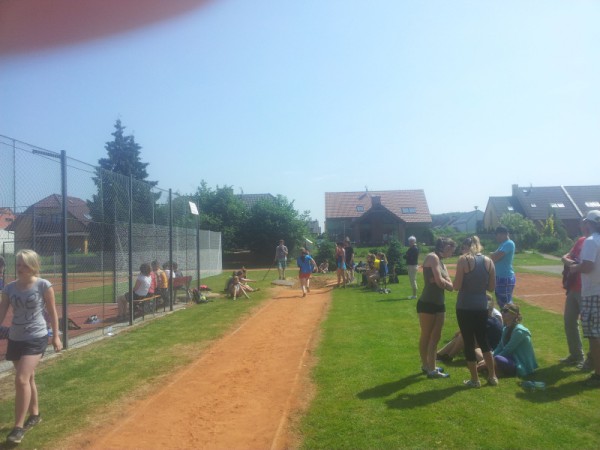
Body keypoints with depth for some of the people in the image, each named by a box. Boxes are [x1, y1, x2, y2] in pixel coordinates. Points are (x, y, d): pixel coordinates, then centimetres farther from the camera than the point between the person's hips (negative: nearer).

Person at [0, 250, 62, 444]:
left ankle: (18, 426, -2)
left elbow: (52, 312, -3)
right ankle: (35, 415, 35)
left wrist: (56, 336, -1)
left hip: (36, 338, -5)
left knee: (22, 379, -14)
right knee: (28, 378, 17)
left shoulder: (43, 285, -11)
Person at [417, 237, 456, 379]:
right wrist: (447, 283, 1)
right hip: (427, 303, -9)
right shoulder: (432, 257, -12)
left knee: (435, 337, 13)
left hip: (439, 303, 9)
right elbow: (440, 282, -18)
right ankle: (426, 366, 15)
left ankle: (430, 367, 24)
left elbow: (449, 284, 5)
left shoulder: (441, 261, 15)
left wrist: (443, 282, -14)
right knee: (426, 336, 5)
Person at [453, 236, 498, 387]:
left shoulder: (463, 260, -10)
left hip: (465, 307, -5)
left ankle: (475, 380, 15)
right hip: (482, 306, 5)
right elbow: (491, 287, 5)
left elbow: (457, 286, -12)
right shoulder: (488, 261, 3)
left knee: (469, 342, 6)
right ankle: (492, 377, 26)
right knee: (483, 340, 20)